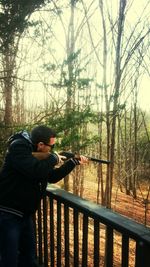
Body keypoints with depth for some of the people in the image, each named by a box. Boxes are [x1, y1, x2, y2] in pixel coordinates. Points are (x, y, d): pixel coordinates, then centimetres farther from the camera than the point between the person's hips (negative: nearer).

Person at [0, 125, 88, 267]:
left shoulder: (37, 152, 7)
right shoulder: (18, 147, -20)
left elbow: (52, 177, 14)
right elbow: (36, 170, -36)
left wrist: (74, 162, 10)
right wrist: (54, 158, -18)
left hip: (25, 215, 9)